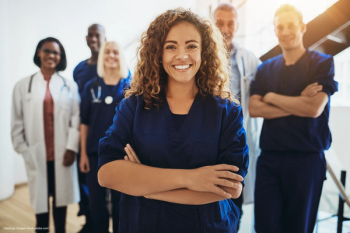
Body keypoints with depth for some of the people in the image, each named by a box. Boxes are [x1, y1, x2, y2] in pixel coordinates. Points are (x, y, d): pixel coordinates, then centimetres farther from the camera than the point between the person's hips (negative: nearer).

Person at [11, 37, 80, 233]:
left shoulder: (69, 86, 3)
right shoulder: (23, 86, 4)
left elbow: (76, 118, -3)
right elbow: (17, 122, 4)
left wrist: (71, 147, -10)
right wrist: (23, 149, 0)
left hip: (63, 154, 0)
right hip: (37, 155, 0)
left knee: (61, 197, 11)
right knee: (40, 199, 7)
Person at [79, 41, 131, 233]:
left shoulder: (130, 87, 0)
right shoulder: (91, 87, 5)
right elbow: (84, 122, 4)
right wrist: (83, 153, 0)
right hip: (95, 152, 2)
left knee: (120, 200, 10)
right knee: (96, 201, 10)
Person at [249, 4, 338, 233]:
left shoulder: (323, 63, -1)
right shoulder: (266, 69, 8)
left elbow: (314, 109, -14)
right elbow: (254, 109, -4)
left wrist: (271, 96, -5)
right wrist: (298, 104, -12)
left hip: (307, 159, -2)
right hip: (269, 158, 3)